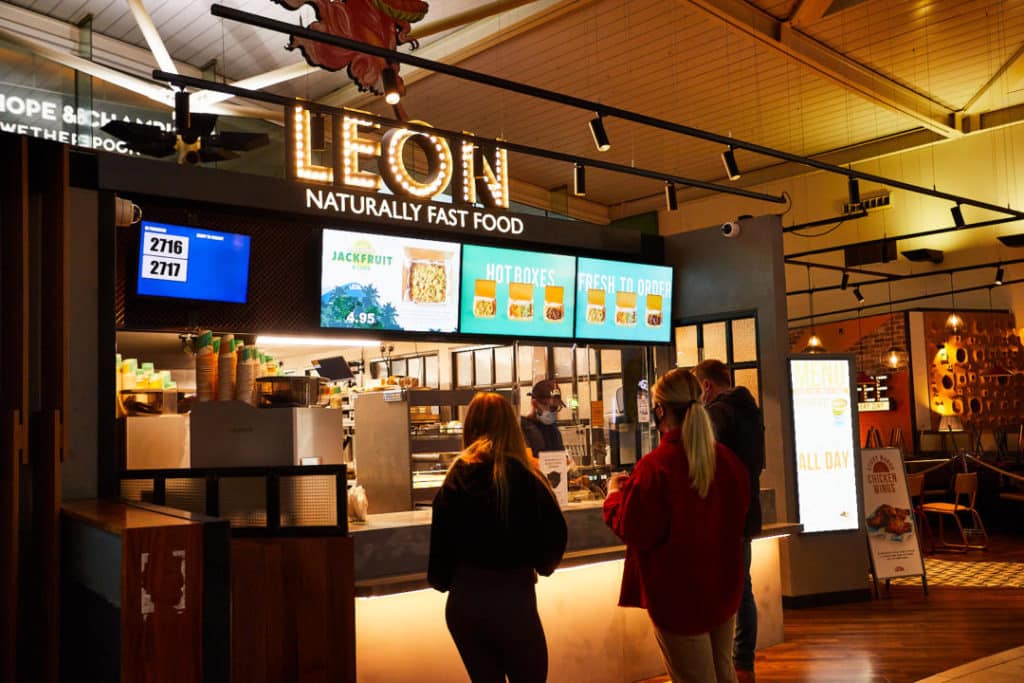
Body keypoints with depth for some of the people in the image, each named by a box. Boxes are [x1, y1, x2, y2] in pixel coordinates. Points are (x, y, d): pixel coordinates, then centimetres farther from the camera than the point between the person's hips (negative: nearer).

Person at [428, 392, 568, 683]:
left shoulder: (456, 480, -6)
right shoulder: (527, 479, -12)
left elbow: (440, 545, -4)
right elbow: (554, 539, -8)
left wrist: (441, 580, 16)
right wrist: (534, 564, 14)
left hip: (464, 602, 3)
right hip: (513, 599, -3)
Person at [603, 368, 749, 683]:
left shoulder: (654, 465, -21)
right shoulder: (726, 458, -2)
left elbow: (634, 532, -16)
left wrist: (616, 493, 1)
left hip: (678, 595, -6)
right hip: (723, 587, 6)